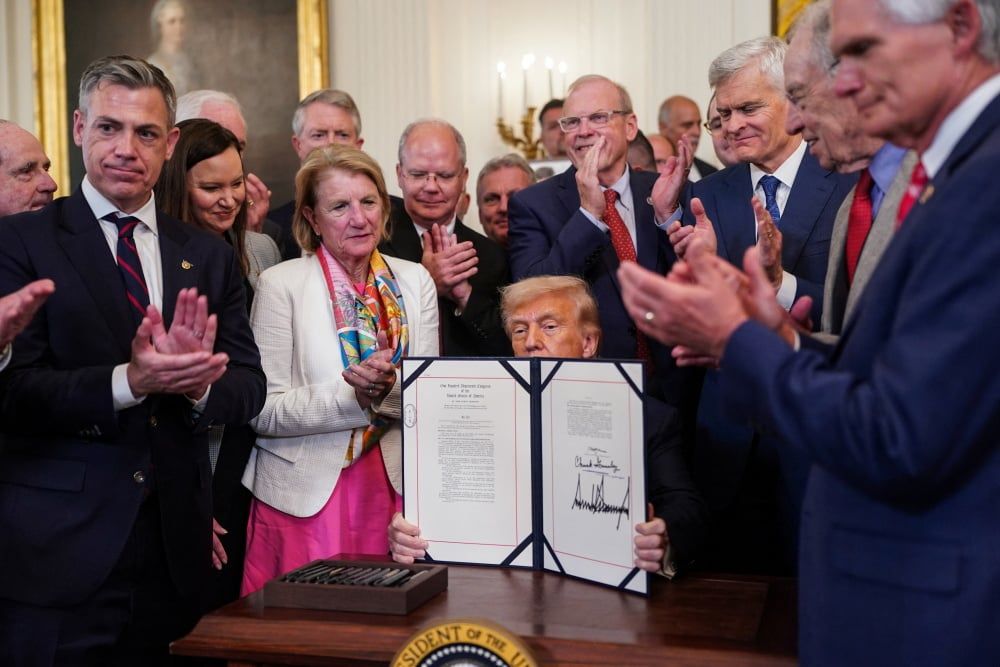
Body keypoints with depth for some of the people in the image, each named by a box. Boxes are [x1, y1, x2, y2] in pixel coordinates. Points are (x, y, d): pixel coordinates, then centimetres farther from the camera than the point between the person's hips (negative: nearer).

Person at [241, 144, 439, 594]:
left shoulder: (415, 280, 6)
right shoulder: (280, 284, -5)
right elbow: (264, 411, -10)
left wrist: (388, 389, -19)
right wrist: (354, 396, -22)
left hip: (393, 488, 3)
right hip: (304, 495, -3)